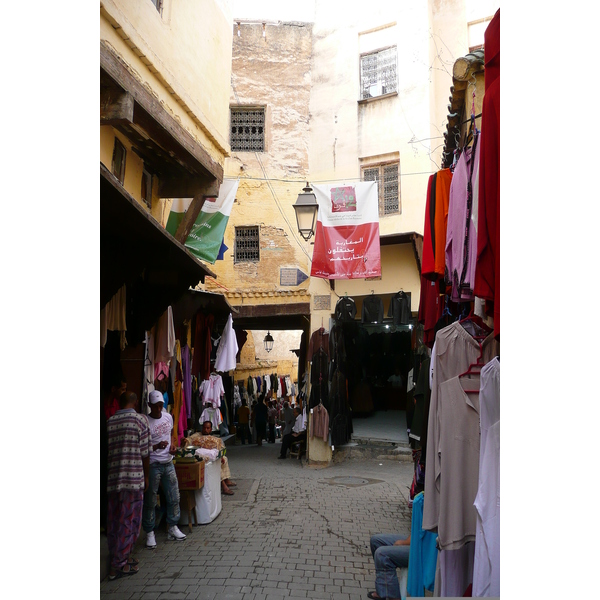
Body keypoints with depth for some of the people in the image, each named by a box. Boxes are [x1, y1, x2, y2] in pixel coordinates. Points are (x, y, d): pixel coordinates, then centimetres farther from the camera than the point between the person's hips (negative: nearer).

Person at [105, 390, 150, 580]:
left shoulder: (109, 422, 8)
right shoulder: (139, 419, -4)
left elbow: (106, 451, 11)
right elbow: (144, 452, -4)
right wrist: (146, 476, 7)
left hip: (112, 479, 5)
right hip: (133, 478, -5)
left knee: (113, 521, 14)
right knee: (129, 521, 3)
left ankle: (120, 557, 27)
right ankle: (119, 565, 7)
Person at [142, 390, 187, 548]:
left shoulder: (168, 417, 5)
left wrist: (172, 445, 3)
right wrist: (156, 446, -29)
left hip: (168, 463, 6)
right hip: (153, 465, -6)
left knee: (174, 498, 11)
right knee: (150, 501, 2)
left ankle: (172, 528, 25)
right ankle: (150, 533, 15)